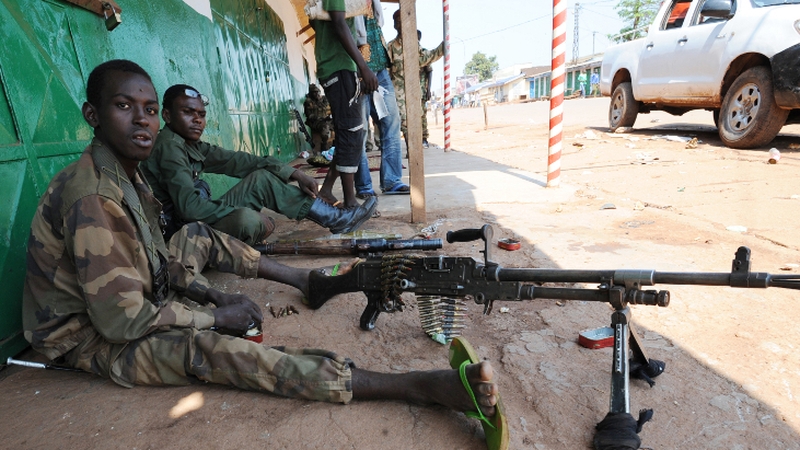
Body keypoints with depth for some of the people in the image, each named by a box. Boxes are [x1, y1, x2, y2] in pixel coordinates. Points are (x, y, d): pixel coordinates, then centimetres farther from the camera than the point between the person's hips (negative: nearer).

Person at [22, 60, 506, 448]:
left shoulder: (128, 174, 1)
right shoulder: (93, 199, -28)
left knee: (199, 236, 13)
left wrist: (214, 294, -6)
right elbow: (123, 319, -30)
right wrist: (218, 316, -20)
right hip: (97, 338, -10)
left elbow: (159, 258, 7)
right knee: (211, 349, -34)